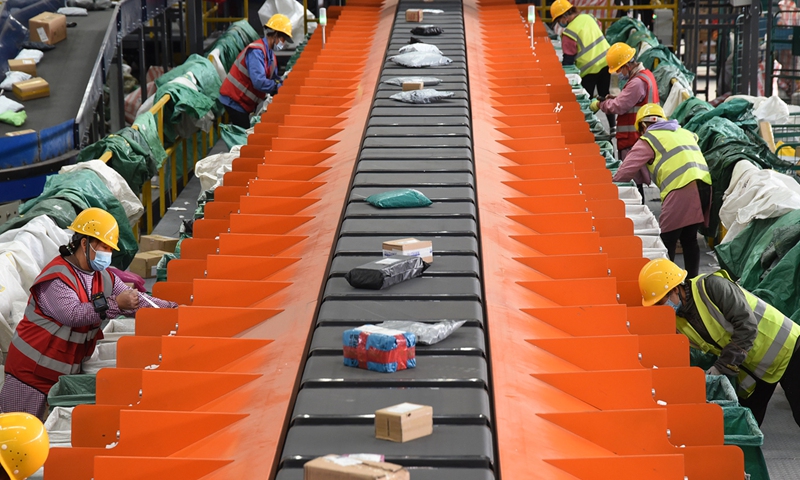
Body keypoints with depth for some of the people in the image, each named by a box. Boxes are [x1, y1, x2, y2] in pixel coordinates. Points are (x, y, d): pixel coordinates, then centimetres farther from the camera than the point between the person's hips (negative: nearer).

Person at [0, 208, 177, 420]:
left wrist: (172, 309, -4)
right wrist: (114, 304, -36)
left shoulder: (104, 278, 8)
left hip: (67, 374, 8)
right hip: (32, 370, -8)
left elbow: (138, 301, 10)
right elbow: (73, 314, -32)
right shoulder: (57, 277, -18)